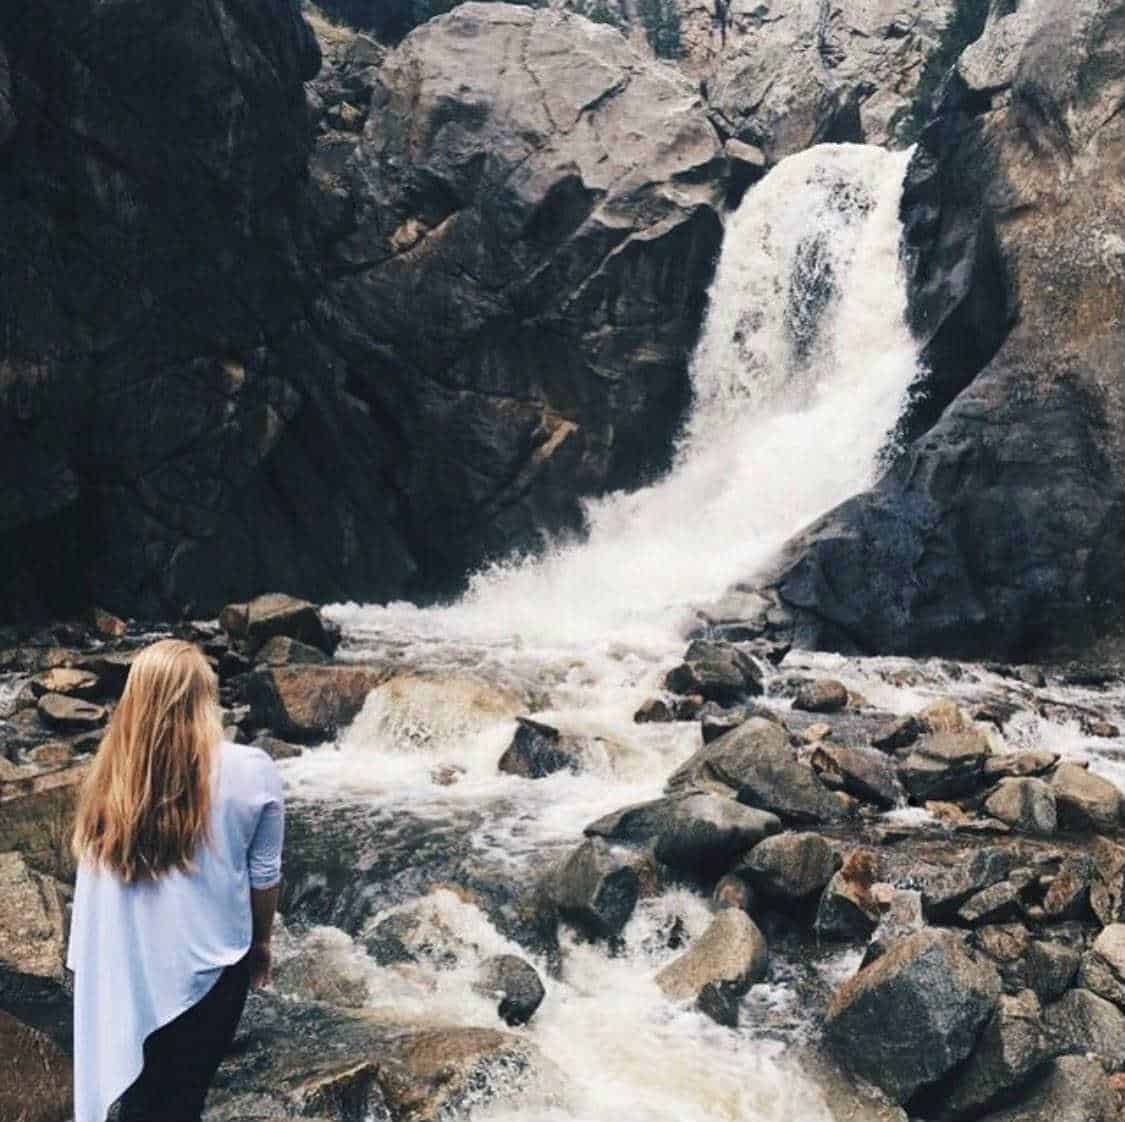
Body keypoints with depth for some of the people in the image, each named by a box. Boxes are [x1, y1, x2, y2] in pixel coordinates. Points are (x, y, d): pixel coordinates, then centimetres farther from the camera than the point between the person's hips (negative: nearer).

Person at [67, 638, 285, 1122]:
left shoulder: (109, 772, -10)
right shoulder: (250, 772, -14)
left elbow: (94, 873, -1)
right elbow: (264, 874, -5)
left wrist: (85, 962, 13)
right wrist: (260, 943, 13)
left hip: (121, 968, 2)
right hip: (205, 967, -2)